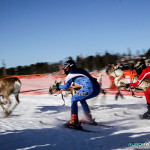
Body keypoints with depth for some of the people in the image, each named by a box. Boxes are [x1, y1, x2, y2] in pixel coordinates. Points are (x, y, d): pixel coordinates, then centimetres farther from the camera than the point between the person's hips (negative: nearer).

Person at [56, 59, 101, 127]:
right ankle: (88, 118, 29)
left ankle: (74, 121, -1)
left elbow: (66, 87, 21)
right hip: (98, 88, 7)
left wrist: (59, 86, 40)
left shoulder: (70, 74, 11)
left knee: (74, 100, 10)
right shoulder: (81, 70, 29)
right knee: (81, 99, 29)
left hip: (89, 88, -7)